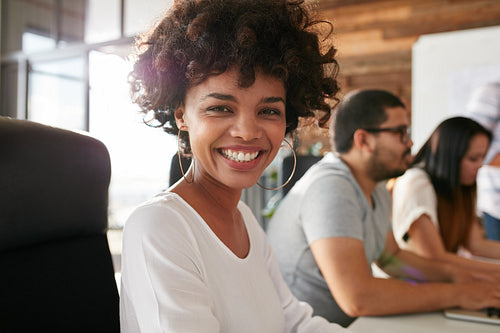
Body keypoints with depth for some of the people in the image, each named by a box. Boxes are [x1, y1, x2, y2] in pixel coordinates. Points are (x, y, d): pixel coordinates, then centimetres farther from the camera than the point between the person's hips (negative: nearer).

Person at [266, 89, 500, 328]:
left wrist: (453, 275, 3)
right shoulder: (330, 188, -23)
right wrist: (457, 294, -19)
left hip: (347, 322, 8)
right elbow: (357, 298, -29)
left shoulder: (377, 189, 8)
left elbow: (391, 256, 19)